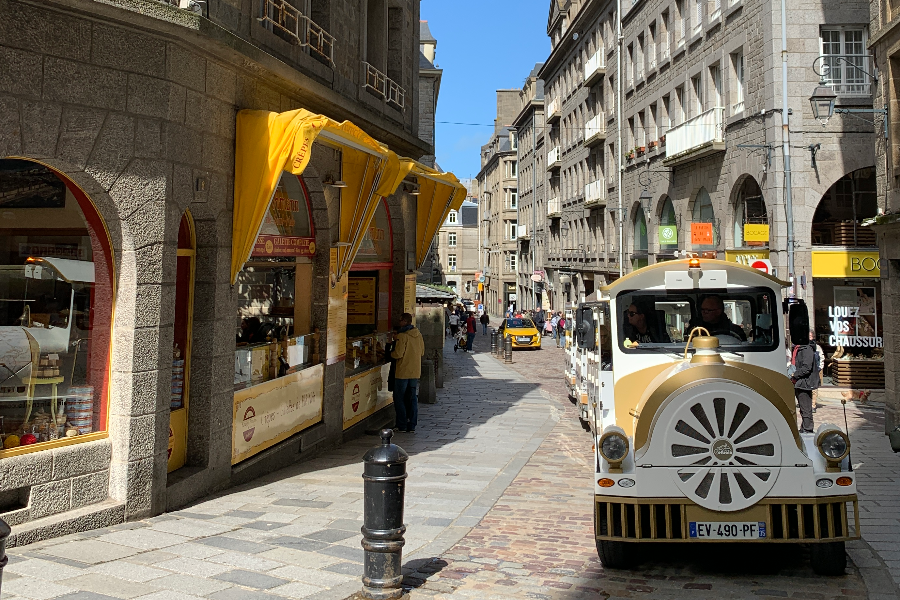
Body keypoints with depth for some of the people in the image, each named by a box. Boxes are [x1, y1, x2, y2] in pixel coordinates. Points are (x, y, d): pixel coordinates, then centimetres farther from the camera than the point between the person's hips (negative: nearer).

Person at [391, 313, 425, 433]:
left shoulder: (402, 335, -15)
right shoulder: (418, 335, 6)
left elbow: (398, 354, -18)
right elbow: (422, 352, 13)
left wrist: (391, 354, 1)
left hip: (403, 372, -6)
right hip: (415, 372, 6)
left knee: (399, 399, 5)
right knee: (413, 399, 11)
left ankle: (402, 425, 6)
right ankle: (412, 426, 12)